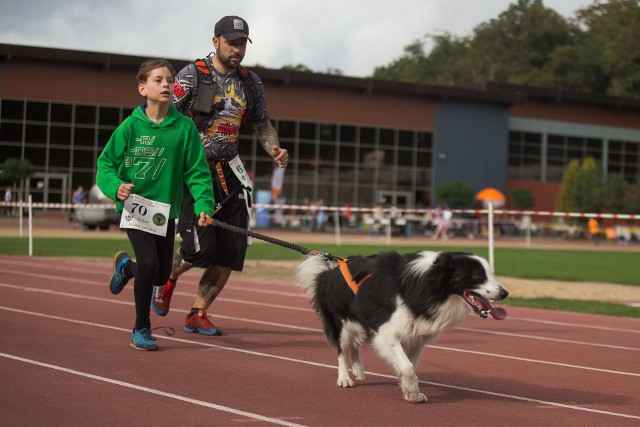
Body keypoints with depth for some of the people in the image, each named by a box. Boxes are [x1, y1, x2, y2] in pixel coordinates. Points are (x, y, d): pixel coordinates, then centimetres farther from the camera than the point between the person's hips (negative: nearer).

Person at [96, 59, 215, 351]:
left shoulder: (184, 128, -4)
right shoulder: (130, 126, -8)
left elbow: (197, 171, -3)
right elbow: (106, 163, -3)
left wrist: (204, 203, -16)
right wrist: (116, 186, -22)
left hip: (166, 209, 3)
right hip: (134, 206, -3)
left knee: (162, 275, 9)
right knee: (149, 263, -19)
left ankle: (125, 266, 45)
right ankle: (141, 329, 1)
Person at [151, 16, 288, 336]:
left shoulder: (250, 82, 10)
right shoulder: (192, 75, -6)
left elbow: (262, 124, 21)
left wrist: (275, 150, 1)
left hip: (229, 172, 6)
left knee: (232, 251, -1)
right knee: (200, 248, -14)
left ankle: (198, 314, 14)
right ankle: (167, 278, 20)